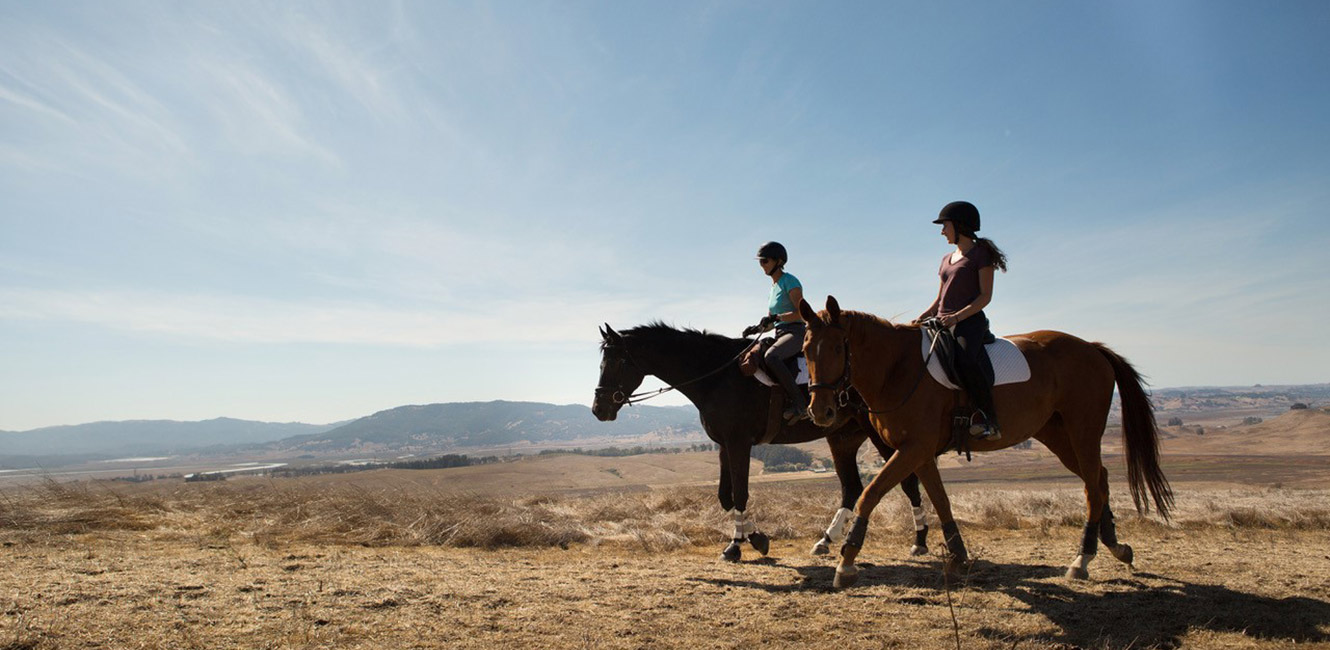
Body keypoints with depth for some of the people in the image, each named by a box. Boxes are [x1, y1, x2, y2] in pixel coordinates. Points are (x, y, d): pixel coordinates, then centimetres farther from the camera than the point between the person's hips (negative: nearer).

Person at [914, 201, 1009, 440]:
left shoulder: (981, 254, 1)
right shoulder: (947, 259, 23)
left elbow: (985, 296, -7)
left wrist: (957, 316, -20)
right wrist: (921, 318, 5)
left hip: (970, 321, -8)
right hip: (942, 323, 8)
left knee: (965, 359, -37)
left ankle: (988, 420, -29)